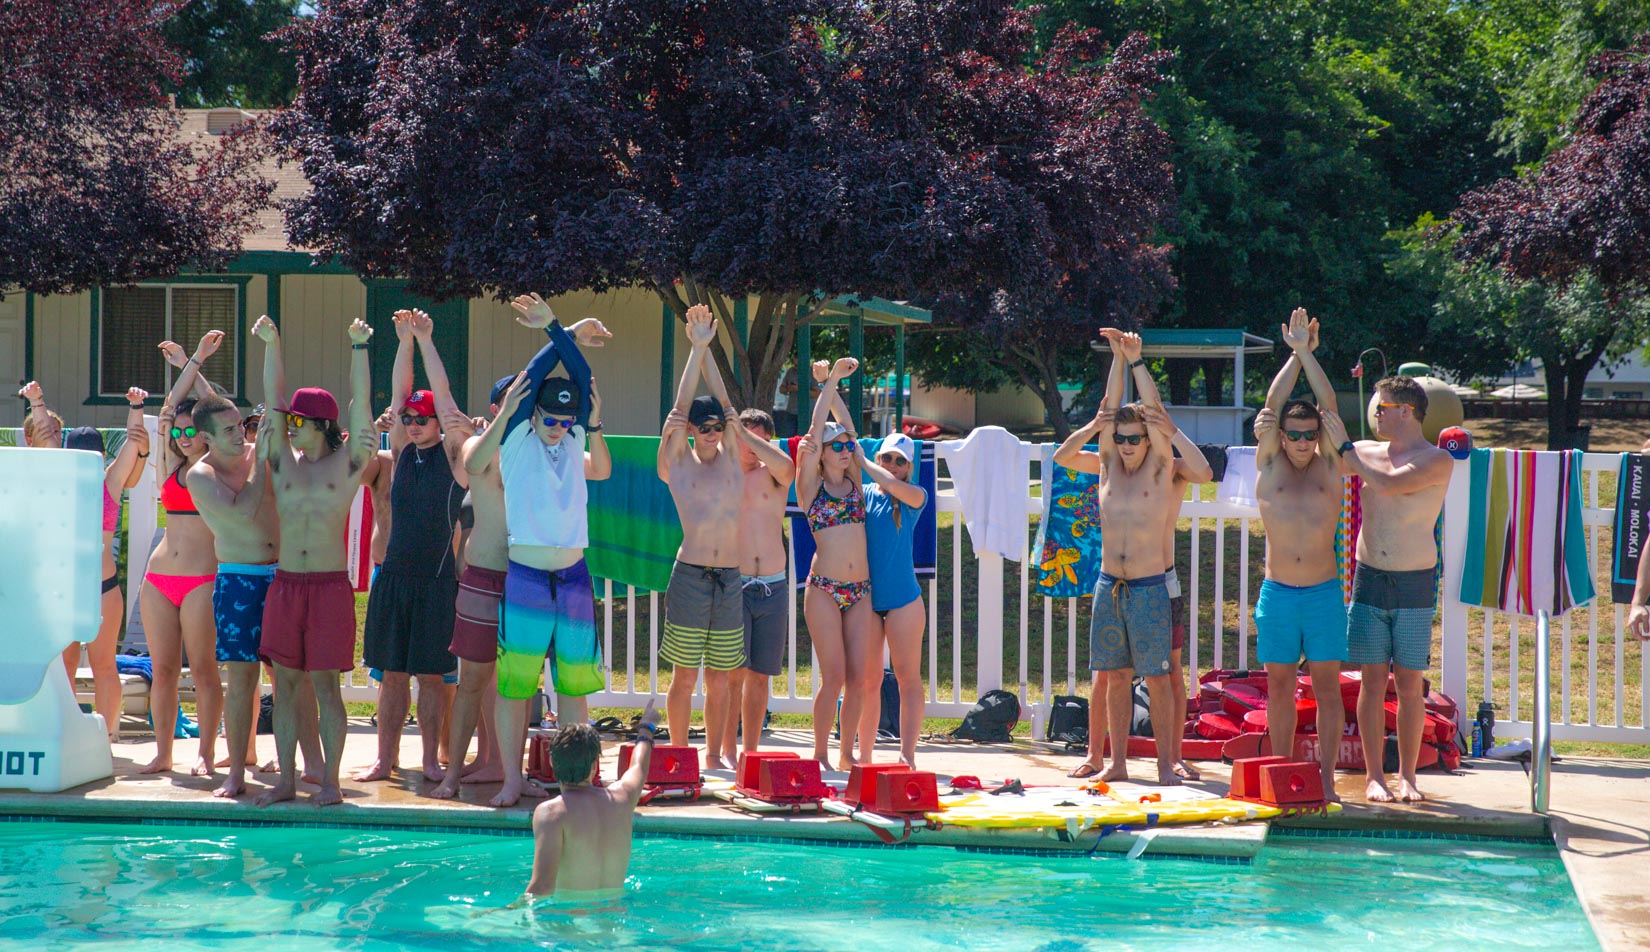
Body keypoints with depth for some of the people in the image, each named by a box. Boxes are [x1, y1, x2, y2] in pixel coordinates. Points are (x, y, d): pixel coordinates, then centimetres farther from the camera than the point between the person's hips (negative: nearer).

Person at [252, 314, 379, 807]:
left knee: (324, 683, -2)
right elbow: (273, 398, 9)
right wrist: (271, 345, 2)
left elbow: (360, 402, -3)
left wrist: (359, 348, -8)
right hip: (284, 583, 4)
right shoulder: (284, 460, 12)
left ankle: (330, 781, 4)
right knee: (285, 683, 5)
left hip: (330, 585, -4)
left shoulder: (348, 461, 3)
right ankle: (286, 779, 11)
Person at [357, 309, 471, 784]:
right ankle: (385, 758, 10)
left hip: (437, 576, -4)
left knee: (430, 674, 0)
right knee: (392, 672, 6)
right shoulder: (402, 452, 10)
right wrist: (404, 341, -6)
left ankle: (431, 760, 7)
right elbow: (399, 394, 3)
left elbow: (444, 399, -9)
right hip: (394, 574, 4)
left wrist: (427, 340, -10)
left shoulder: (453, 453, -1)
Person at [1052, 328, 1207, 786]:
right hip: (1109, 585, 4)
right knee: (1112, 675, 6)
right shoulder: (1108, 466, 8)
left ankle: (1166, 763, 1)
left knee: (1159, 677, -3)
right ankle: (1115, 761, 13)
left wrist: (1137, 360, -10)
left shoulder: (1159, 469, -1)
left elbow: (1154, 412, -9)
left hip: (1152, 586, -4)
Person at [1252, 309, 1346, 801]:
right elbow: (1272, 408, -1)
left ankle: (1326, 777, 2)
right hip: (1277, 592, 1)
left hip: (1324, 592, -1)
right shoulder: (1269, 468, 5)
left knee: (1326, 686, -1)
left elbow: (1329, 407, -1)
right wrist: (1295, 354, -1)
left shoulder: (1328, 468, 5)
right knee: (1279, 686, 5)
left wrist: (1309, 353, -1)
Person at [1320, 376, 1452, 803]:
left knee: (1409, 684, 2)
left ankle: (1407, 776, 10)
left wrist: (1344, 446, -16)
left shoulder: (1437, 460, -7)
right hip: (1369, 579, 3)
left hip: (1415, 584, -3)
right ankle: (1374, 776, 6)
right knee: (1372, 681, 1)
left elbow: (1389, 483, -22)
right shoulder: (1367, 452, 7)